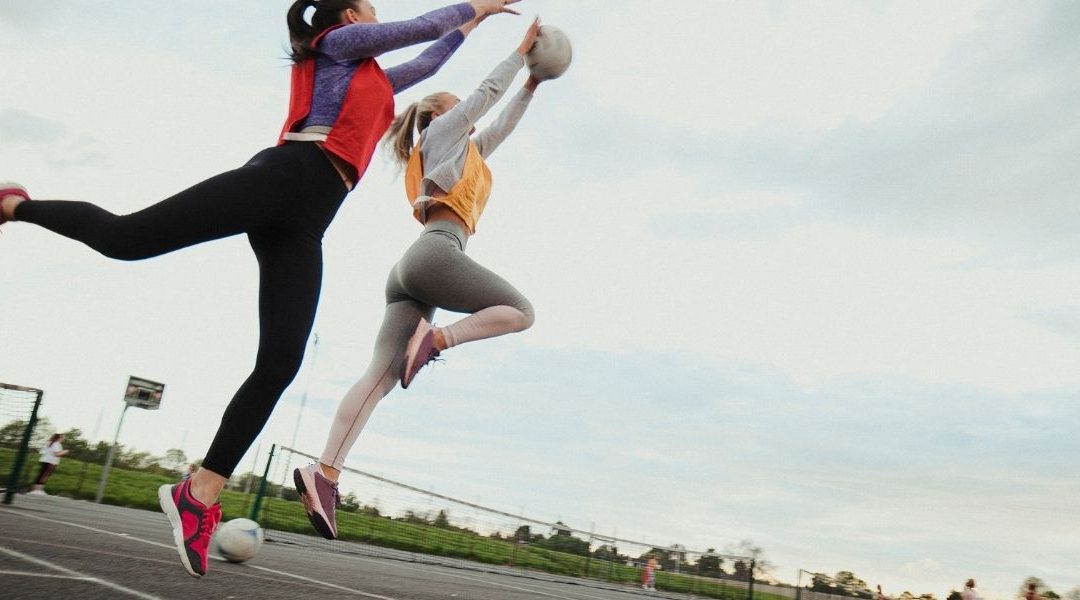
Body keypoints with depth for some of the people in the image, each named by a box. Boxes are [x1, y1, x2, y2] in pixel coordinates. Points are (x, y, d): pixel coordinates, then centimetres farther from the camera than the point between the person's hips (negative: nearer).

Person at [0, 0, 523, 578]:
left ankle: (201, 492, -8)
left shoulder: (372, 78, 38)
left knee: (279, 365, -10)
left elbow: (422, 64, 52)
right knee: (125, 237, -17)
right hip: (283, 177, -7)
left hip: (303, 224, 7)